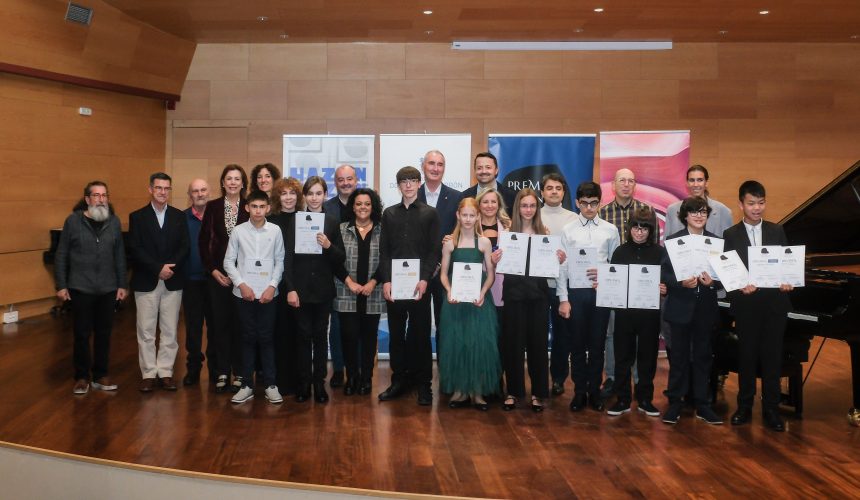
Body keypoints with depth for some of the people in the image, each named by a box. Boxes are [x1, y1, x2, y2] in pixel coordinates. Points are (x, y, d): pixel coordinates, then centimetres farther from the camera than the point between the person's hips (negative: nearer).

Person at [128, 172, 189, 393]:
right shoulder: (137, 217, 2)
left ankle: (166, 372, 14)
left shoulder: (179, 216, 8)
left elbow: (184, 247, 2)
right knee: (146, 332, 3)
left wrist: (171, 267, -14)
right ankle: (148, 374, 11)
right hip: (146, 282, -1)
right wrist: (158, 268, -15)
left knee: (170, 331, 5)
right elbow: (135, 249, -6)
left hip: (173, 282, 2)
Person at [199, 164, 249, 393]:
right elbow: (204, 241, 6)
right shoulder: (213, 207, 5)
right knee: (220, 322, 5)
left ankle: (239, 373, 12)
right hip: (218, 274, 2)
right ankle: (222, 372, 13)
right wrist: (212, 269, -3)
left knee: (240, 323, 2)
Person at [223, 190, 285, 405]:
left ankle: (270, 385, 13)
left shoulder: (275, 230, -1)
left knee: (266, 338, 4)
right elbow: (229, 261, 3)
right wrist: (241, 284, -6)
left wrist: (272, 286, -6)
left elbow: (280, 261, 3)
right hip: (244, 293, 0)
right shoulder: (238, 231, -1)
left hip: (267, 293, 0)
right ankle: (247, 385, 15)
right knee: (248, 338, 7)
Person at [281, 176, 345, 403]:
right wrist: (290, 288, -8)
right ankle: (304, 382, 14)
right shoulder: (294, 221, 0)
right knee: (303, 335, 5)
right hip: (300, 288, -1)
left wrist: (328, 246, -17)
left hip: (323, 289, 1)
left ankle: (319, 382, 16)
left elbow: (340, 258, 3)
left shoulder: (332, 222, 3)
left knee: (320, 335, 7)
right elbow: (288, 258, -2)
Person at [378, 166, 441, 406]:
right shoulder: (389, 213, 11)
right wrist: (386, 280, -5)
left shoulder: (430, 214, 5)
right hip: (393, 283, 2)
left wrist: (424, 280, -13)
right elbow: (384, 250, 6)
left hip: (419, 283, -2)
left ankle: (423, 384, 10)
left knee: (420, 334, 3)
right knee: (396, 334, 7)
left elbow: (434, 251, -1)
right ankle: (399, 380, 17)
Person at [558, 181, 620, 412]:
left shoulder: (610, 230, 3)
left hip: (601, 291, 1)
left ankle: (594, 390, 20)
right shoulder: (568, 230, 0)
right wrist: (563, 299, -4)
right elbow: (562, 266, -1)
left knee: (597, 343, 8)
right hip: (576, 291, -1)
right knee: (577, 344, 7)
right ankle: (579, 391, 18)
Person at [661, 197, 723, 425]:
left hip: (706, 307, 2)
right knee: (679, 356, 5)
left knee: (703, 356, 10)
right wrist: (682, 282, -23)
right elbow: (665, 273, -6)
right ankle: (675, 403, 15)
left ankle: (702, 404, 19)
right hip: (680, 307, -2)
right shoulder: (673, 240, -2)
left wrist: (712, 281, -17)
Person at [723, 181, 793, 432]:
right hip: (746, 304, -1)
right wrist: (740, 287, -19)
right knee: (747, 355, 7)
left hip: (774, 303, 1)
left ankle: (771, 409, 14)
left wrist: (788, 282, -12)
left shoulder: (777, 231, 8)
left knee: (772, 356, 4)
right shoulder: (731, 235, 2)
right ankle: (744, 406, 19)